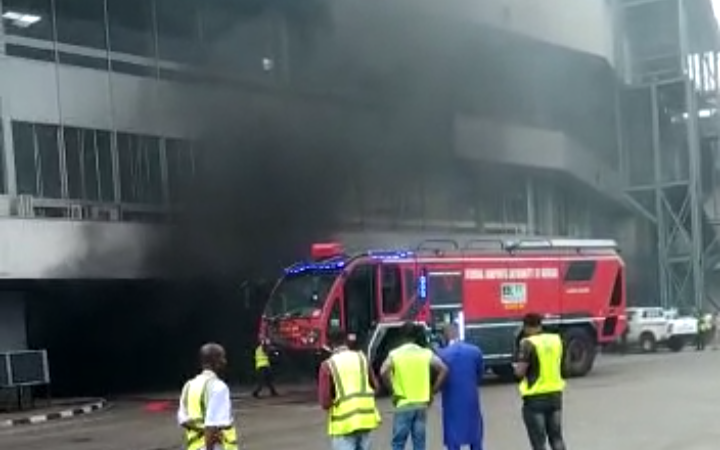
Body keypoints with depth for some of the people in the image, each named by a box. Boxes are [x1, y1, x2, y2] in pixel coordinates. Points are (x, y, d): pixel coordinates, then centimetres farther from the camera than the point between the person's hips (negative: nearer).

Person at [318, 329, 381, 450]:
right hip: (366, 417, 5)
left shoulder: (328, 365, -8)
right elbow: (375, 385, 12)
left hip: (344, 422, -5)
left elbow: (324, 401, -11)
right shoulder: (361, 358, 4)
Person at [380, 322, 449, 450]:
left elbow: (383, 372, -19)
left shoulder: (395, 354, -3)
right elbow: (443, 369, -6)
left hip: (403, 405, -2)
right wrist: (433, 391, 2)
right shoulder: (426, 353, 4)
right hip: (421, 404, 3)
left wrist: (392, 390, -6)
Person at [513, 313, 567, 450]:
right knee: (556, 438, 17)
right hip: (555, 394, 6)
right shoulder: (557, 340, 5)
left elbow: (519, 371, -18)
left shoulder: (529, 344, -15)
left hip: (535, 397, -6)